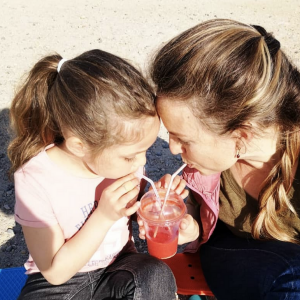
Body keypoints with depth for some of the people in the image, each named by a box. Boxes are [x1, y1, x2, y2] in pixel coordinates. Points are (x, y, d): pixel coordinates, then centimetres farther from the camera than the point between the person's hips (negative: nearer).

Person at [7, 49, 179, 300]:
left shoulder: (124, 156, -14)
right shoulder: (36, 180, -25)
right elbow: (55, 272, -18)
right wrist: (103, 216, -29)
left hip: (119, 269, 2)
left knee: (157, 276, -26)